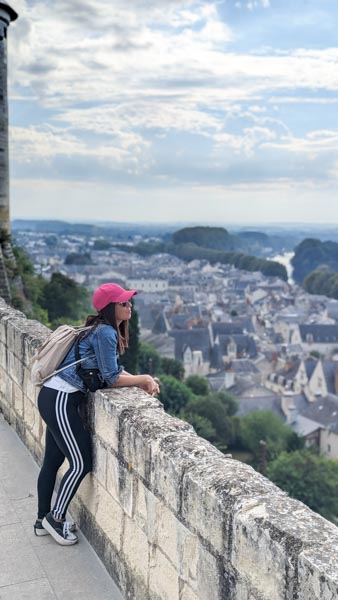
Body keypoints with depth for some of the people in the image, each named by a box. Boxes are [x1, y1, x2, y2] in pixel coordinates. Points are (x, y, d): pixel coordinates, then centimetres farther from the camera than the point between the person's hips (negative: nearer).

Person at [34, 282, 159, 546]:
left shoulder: (104, 330, 11)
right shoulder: (105, 332, -18)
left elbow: (112, 368, 12)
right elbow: (111, 379, -18)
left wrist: (142, 381, -2)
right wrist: (144, 379, -6)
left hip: (53, 398, 10)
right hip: (60, 401, -10)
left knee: (52, 461, 18)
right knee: (81, 463, -1)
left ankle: (44, 519, 31)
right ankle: (56, 517, 15)